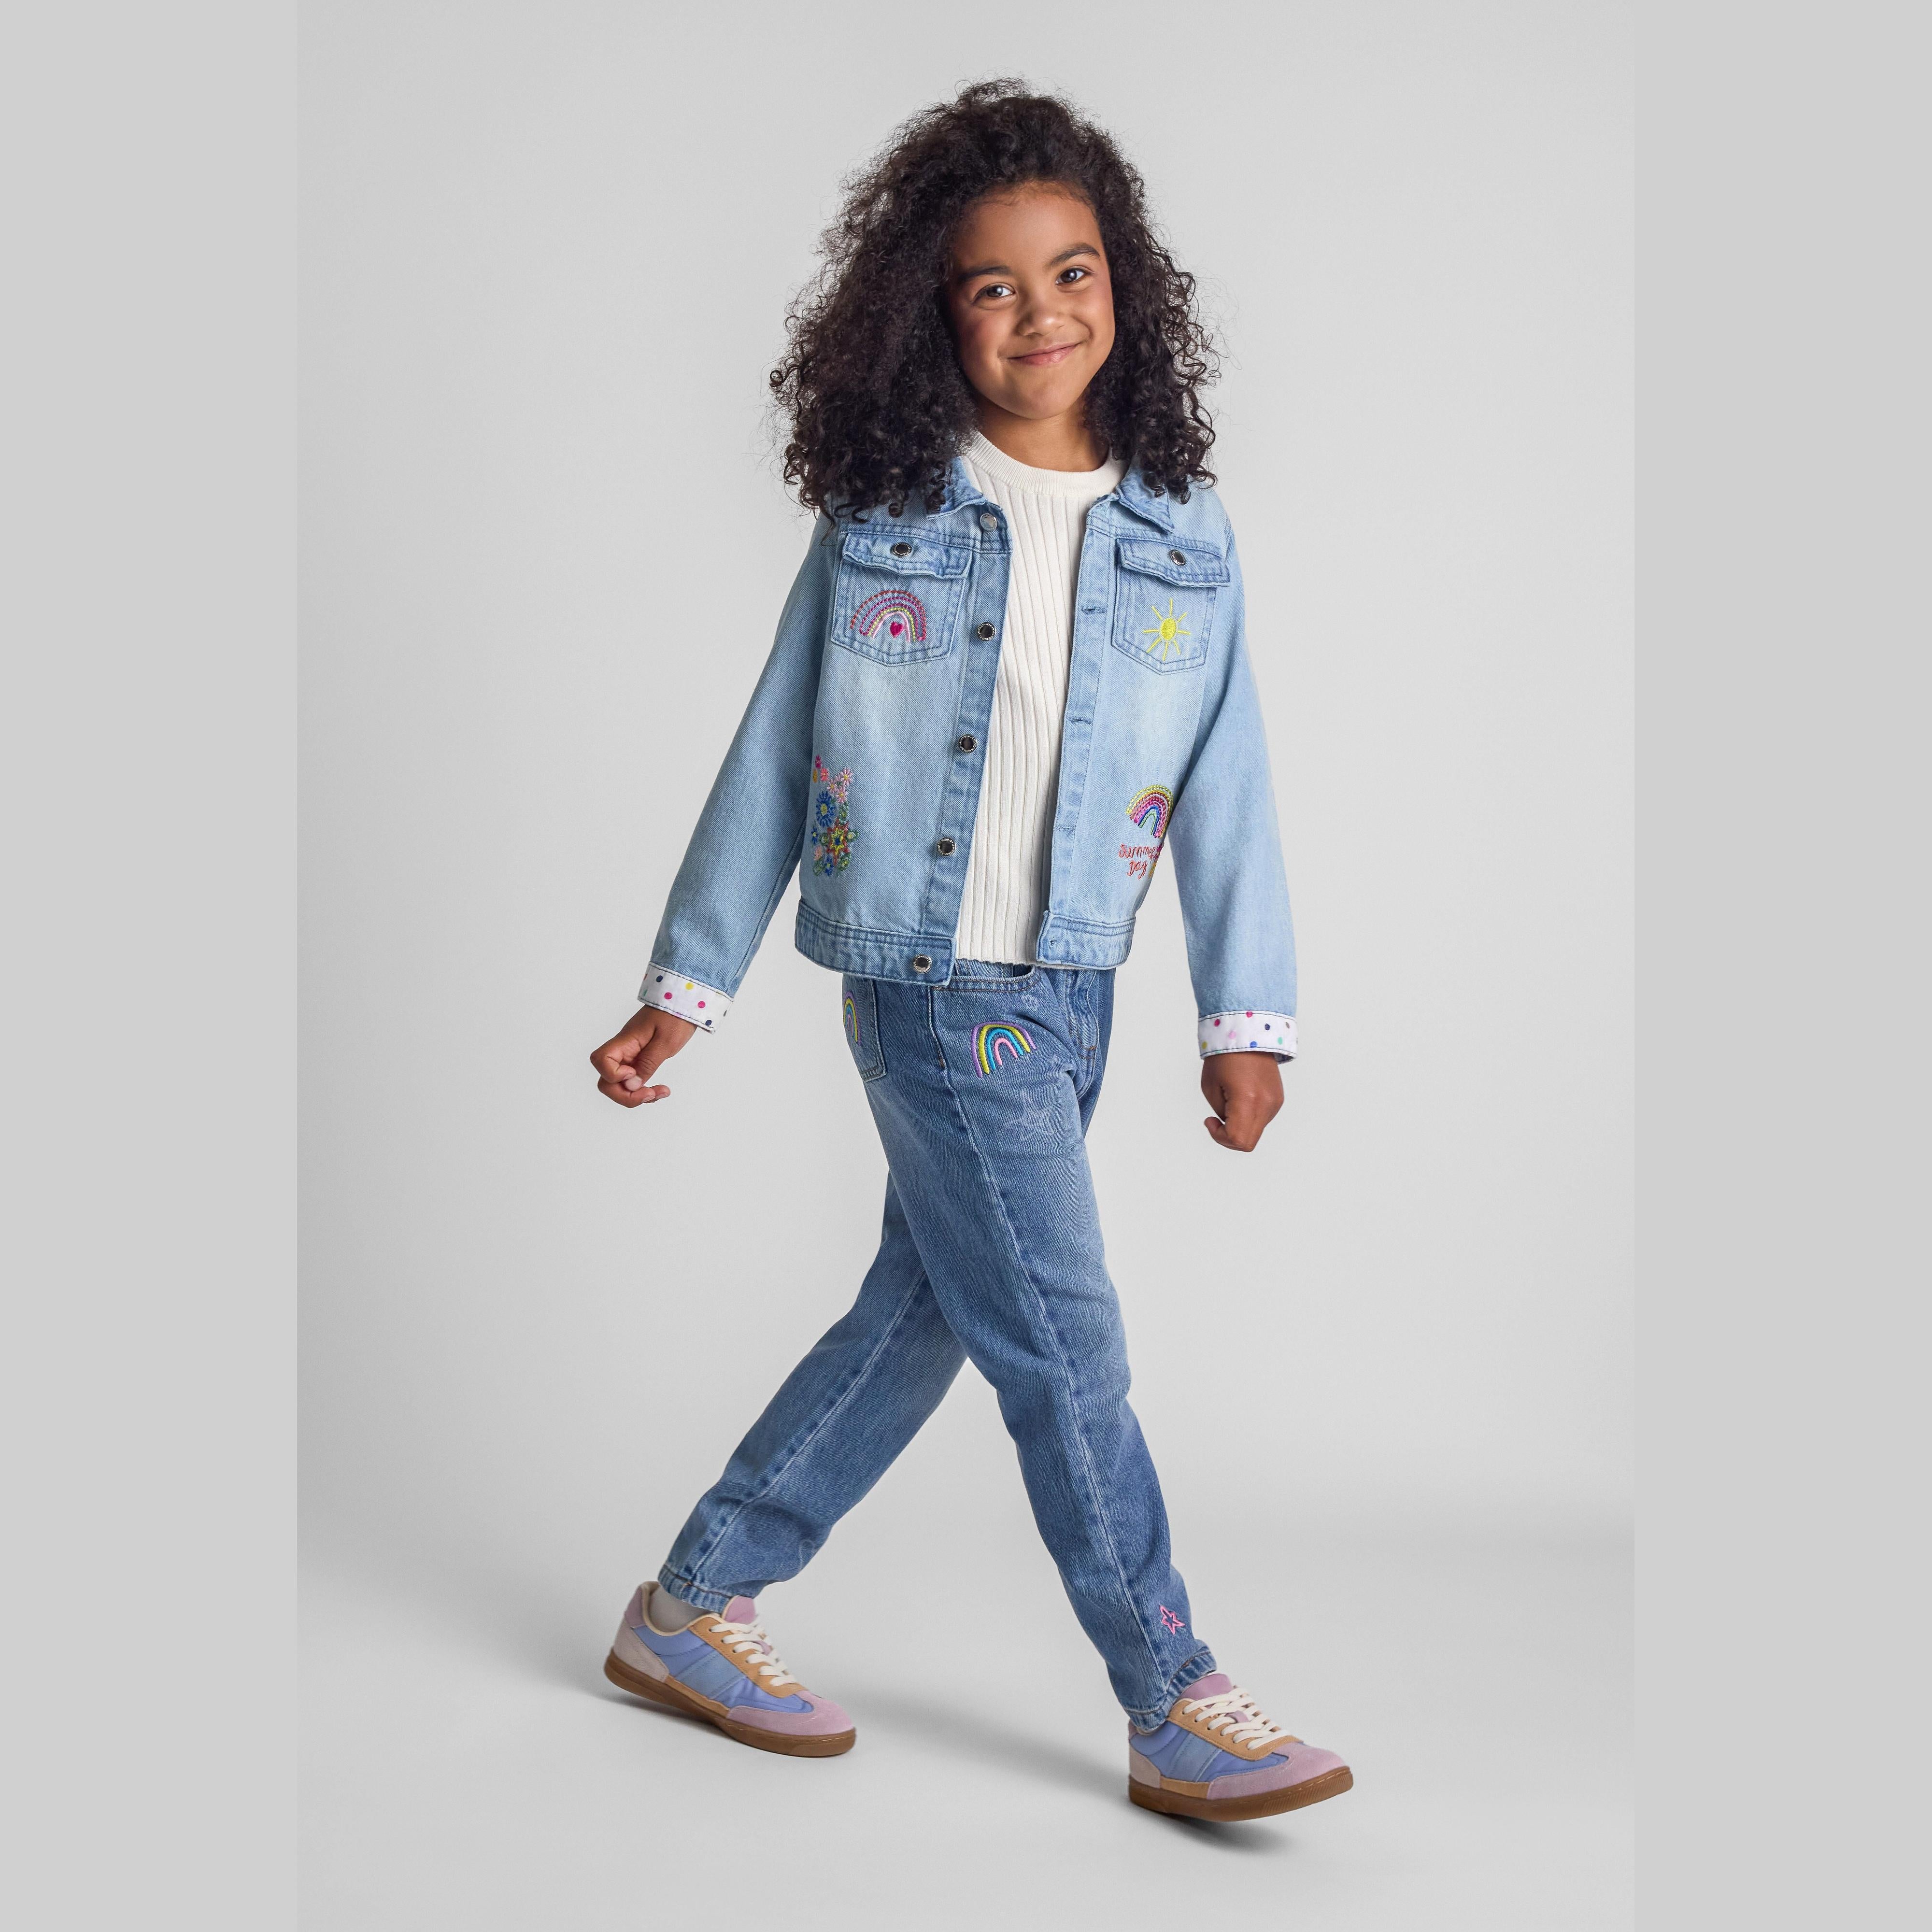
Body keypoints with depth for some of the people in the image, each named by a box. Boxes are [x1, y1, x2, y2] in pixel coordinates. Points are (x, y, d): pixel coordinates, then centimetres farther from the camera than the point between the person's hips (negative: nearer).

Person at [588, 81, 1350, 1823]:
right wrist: (688, 987, 4)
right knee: (1067, 1351, -3)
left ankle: (693, 1610, 29)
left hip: (1071, 997, 5)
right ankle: (1175, 1710, 8)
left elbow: (1225, 784, 6)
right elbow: (776, 753, 2)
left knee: (923, 1315, 13)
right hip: (930, 984, -5)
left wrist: (1246, 1014, 3)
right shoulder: (882, 522, -4)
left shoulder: (1185, 543, 3)